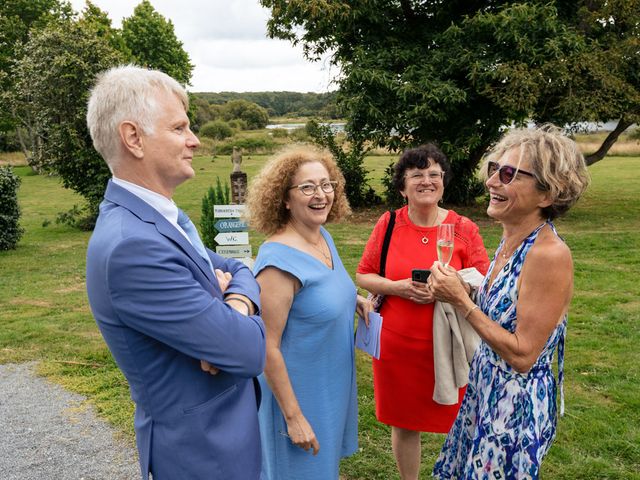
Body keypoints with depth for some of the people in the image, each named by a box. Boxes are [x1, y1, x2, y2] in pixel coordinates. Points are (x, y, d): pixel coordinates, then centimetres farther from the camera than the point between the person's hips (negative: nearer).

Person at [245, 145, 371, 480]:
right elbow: (268, 348, -24)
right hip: (299, 391, -7)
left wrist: (353, 299, -2)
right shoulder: (278, 259, -27)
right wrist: (293, 416, -20)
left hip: (333, 383, 8)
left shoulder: (324, 237, -2)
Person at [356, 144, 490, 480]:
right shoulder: (388, 224, -1)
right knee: (404, 422, 16)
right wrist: (399, 287, -15)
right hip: (397, 345, 1)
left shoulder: (464, 228, -4)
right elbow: (363, 276, 3)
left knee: (456, 422, 11)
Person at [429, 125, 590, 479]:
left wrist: (461, 301, -24)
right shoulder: (509, 241, -1)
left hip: (518, 400, -8)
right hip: (485, 386, 8)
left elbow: (523, 355, -25)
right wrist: (455, 290, -1)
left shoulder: (550, 255, -26)